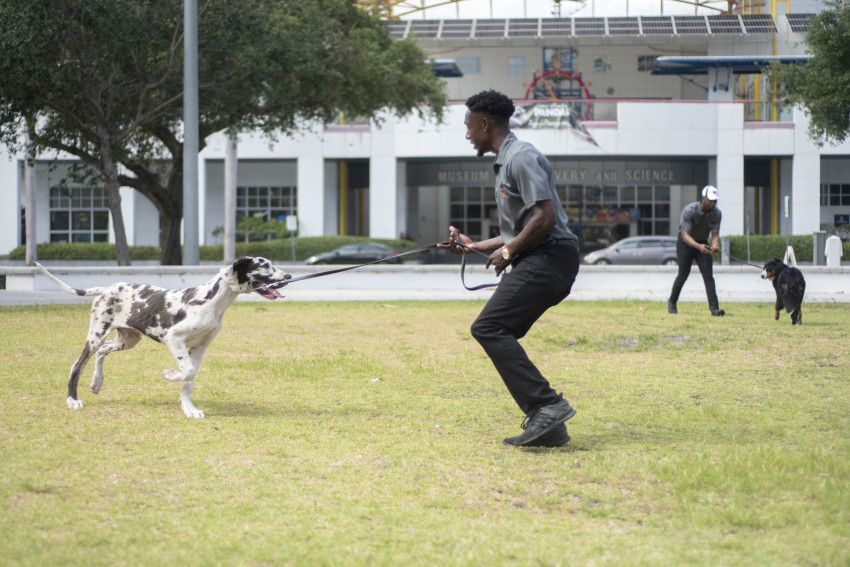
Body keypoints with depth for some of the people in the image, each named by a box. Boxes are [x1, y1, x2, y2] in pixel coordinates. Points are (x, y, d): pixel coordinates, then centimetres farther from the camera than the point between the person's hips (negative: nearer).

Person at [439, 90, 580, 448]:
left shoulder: (521, 157, -10)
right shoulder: (505, 162, 23)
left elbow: (545, 217, -20)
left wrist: (509, 251, -12)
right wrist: (474, 247, 31)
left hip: (549, 258, -10)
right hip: (537, 262, 10)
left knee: (489, 327, -19)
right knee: (497, 336, 6)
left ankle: (547, 405, -25)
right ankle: (546, 427, 4)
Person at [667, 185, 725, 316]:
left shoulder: (717, 213, -12)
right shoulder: (689, 211, -27)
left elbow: (715, 233, -11)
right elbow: (685, 235, -30)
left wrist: (714, 245, -35)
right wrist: (698, 246, -48)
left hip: (702, 243, 4)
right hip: (686, 243, -4)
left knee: (708, 274, -10)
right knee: (683, 274, -3)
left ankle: (714, 308, -17)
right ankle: (672, 302, 21)